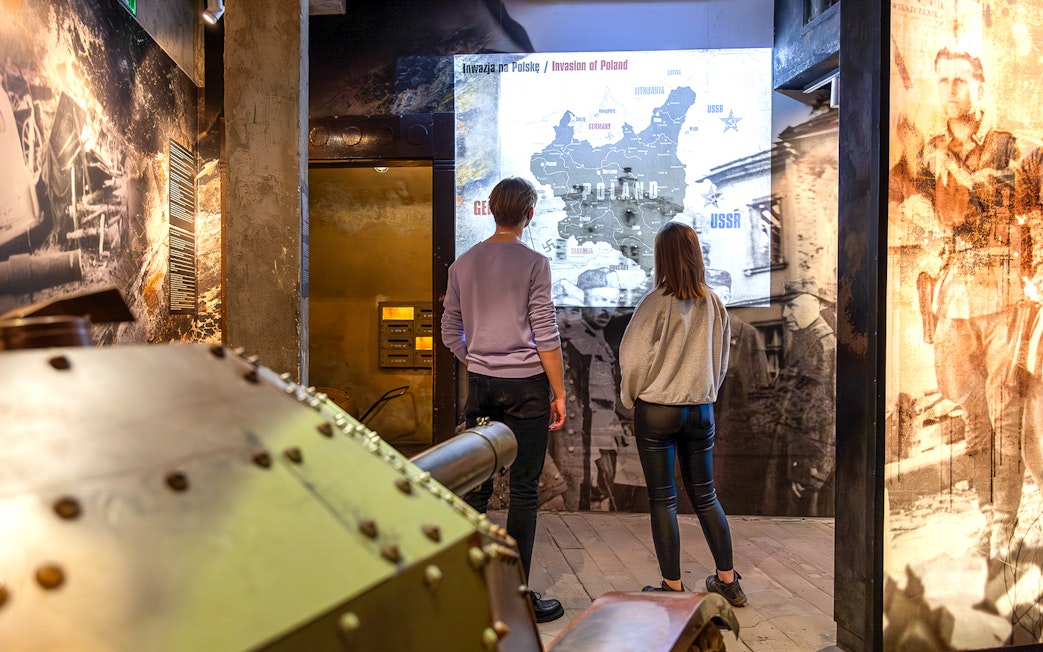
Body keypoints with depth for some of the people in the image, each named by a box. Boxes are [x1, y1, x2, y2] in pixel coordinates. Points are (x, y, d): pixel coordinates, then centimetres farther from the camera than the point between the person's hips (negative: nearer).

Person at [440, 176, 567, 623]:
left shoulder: (463, 263, 7)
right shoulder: (533, 263, -8)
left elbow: (450, 333, 11)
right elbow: (545, 335, -9)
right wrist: (559, 393, -2)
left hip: (480, 384, 5)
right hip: (525, 385, -5)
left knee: (476, 487, 11)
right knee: (523, 491, 2)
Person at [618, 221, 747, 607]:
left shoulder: (656, 302, -15)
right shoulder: (713, 303, 0)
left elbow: (633, 358, -12)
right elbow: (721, 360, 10)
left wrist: (630, 398, 5)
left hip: (656, 411, -5)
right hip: (701, 410, 5)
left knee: (662, 500, 5)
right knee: (705, 495, 16)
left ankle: (672, 587, 12)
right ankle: (728, 581, 25)